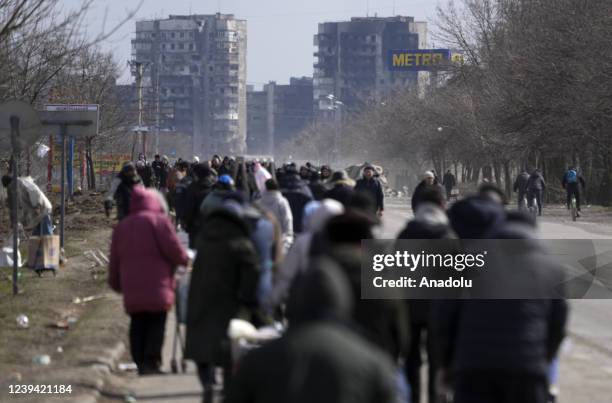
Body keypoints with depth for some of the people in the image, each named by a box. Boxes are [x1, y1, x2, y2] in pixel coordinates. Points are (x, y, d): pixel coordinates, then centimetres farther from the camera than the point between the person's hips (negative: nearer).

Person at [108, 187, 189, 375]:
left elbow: (114, 262, 18)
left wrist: (116, 283, 29)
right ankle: (151, 362, -9)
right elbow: (173, 248, -10)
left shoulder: (121, 227, 16)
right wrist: (184, 259, 10)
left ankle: (140, 362, 10)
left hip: (132, 290, 5)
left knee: (137, 325, 11)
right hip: (157, 287, -5)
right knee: (156, 324, 1)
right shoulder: (158, 220, -3)